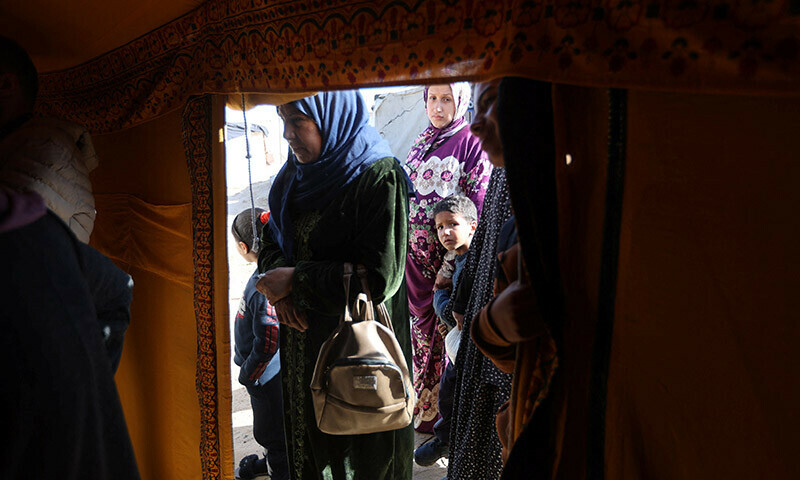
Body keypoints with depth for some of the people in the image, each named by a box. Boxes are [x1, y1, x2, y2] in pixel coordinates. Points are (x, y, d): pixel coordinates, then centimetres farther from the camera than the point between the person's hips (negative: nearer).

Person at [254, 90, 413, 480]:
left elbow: (379, 277, -22)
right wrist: (280, 289, -8)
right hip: (301, 342, 6)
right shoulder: (296, 174, 4)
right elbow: (271, 241, 12)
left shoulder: (379, 178, -18)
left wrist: (296, 281, -18)